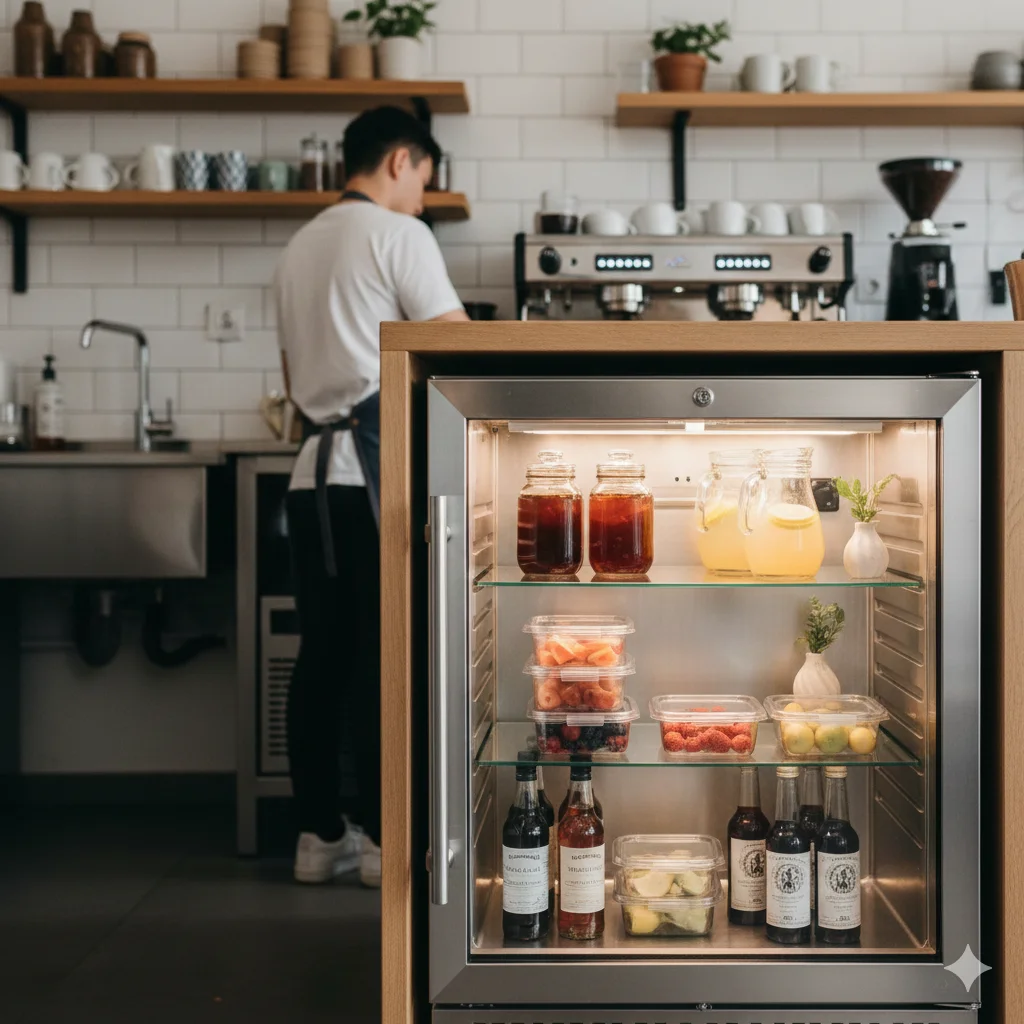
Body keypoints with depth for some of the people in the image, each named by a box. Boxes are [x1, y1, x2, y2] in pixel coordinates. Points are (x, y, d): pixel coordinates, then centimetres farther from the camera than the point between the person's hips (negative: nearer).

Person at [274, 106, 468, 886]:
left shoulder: (300, 248, 22)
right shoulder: (397, 235, -3)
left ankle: (319, 834, 13)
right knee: (387, 658, -2)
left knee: (323, 656, 8)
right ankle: (387, 837, 4)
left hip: (315, 472, 7)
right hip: (380, 471, -7)